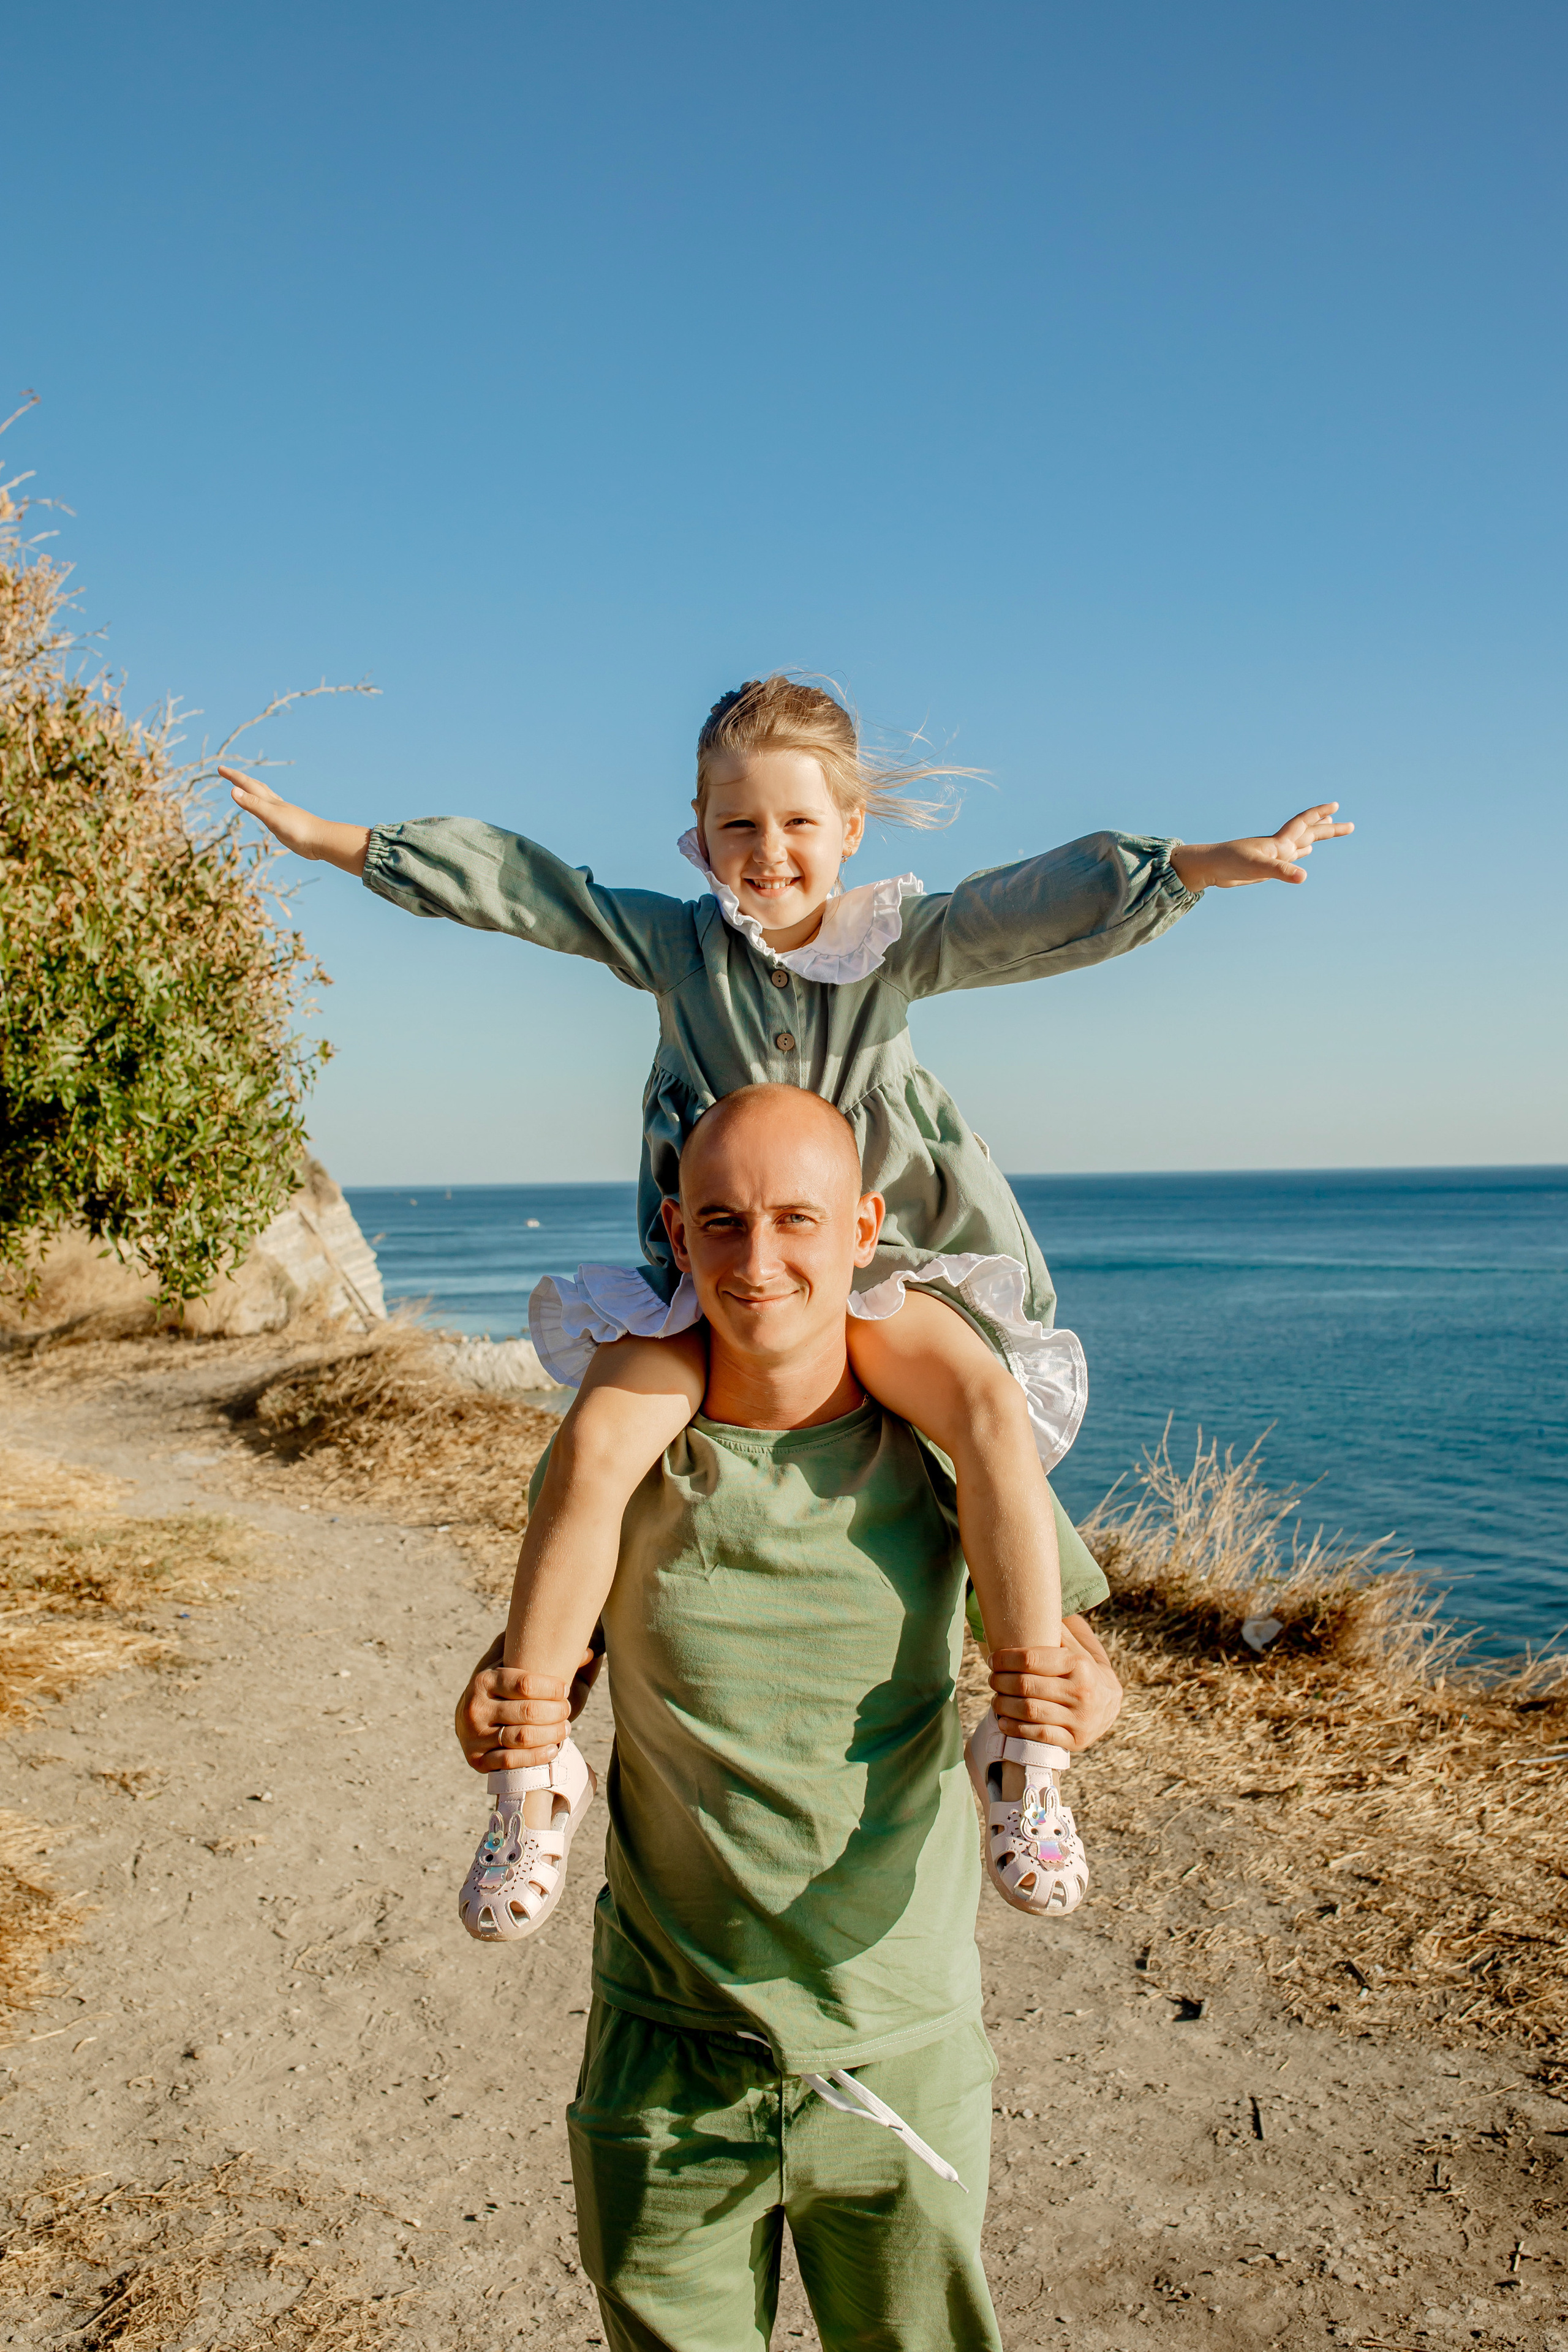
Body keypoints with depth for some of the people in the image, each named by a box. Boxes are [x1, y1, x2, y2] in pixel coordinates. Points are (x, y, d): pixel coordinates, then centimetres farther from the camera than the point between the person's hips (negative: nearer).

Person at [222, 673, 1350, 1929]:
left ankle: (1032, 1742, -17)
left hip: (869, 1259, 0)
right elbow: (507, 882, 2)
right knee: (597, 1443, -25)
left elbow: (1051, 902, -10)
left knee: (992, 1400, -28)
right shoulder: (675, 941, 3)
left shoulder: (899, 939, 1)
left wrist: (1214, 861, -22)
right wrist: (327, 837, 3)